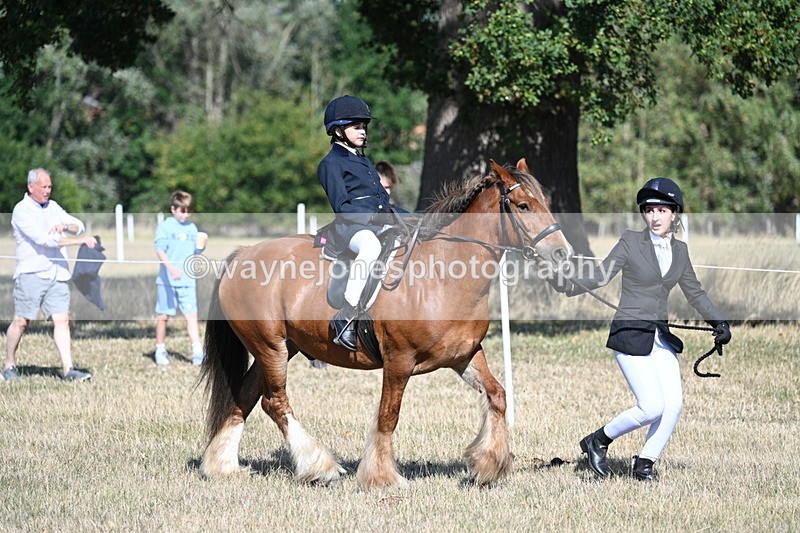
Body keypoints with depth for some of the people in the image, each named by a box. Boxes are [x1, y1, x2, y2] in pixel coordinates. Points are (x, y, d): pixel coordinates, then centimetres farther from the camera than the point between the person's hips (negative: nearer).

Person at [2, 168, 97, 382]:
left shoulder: (53, 207, 16)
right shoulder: (22, 210, -7)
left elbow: (79, 226, 16)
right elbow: (43, 239, -18)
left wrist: (65, 226, -9)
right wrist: (80, 240, -20)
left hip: (57, 274, 5)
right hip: (31, 274, -5)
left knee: (62, 320, -4)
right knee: (21, 321, 0)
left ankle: (67, 369, -9)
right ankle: (9, 366, 14)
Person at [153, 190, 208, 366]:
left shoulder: (192, 228, 13)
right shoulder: (165, 227, -2)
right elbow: (160, 250, -12)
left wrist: (201, 244, -4)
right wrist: (171, 268, -26)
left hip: (188, 280, 3)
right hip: (167, 280, -3)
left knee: (191, 315, -7)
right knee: (163, 315, 6)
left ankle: (197, 352, -12)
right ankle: (160, 350, 18)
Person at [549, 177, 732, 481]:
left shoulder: (679, 251, 10)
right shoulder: (631, 242, -5)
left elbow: (694, 293, 20)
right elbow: (600, 278, -8)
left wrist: (718, 322, 10)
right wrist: (565, 285, -23)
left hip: (661, 337, 6)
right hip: (630, 335, -6)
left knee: (674, 404, -8)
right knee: (652, 407, -13)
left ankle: (645, 464, 8)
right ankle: (597, 441, 7)